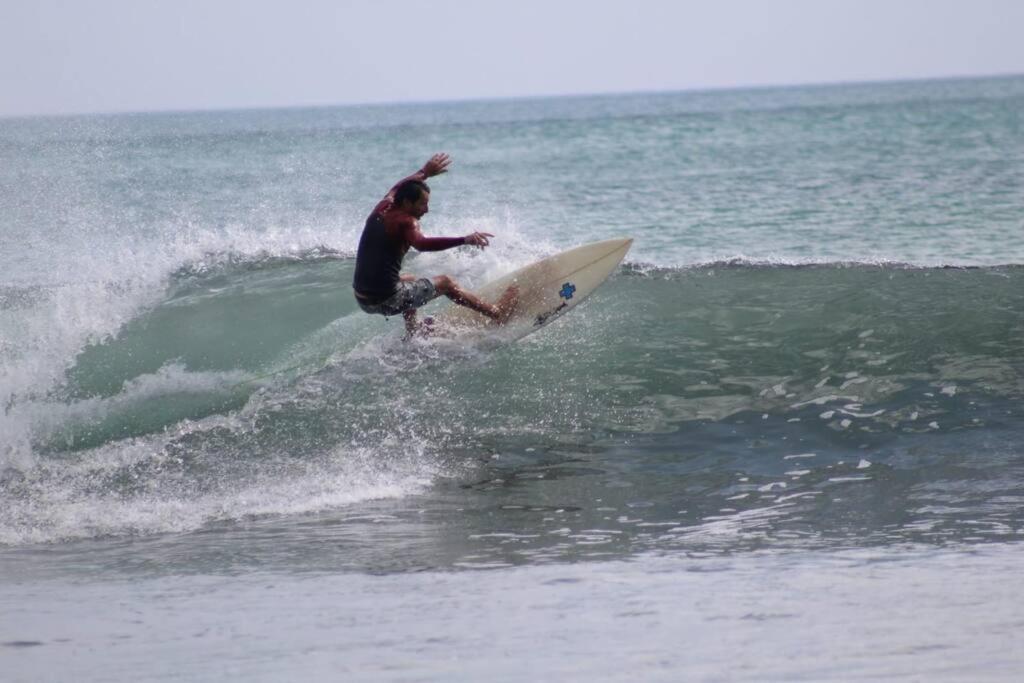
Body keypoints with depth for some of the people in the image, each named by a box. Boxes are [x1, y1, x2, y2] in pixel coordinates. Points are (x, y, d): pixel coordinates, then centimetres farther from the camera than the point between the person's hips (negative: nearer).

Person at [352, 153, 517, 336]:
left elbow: (397, 189, 31)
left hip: (361, 298, 8)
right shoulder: (406, 222, -14)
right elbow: (421, 244, -36)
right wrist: (463, 240, -43)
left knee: (410, 282, 37)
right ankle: (497, 312, 21)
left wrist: (424, 173, 45)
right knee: (445, 283, 11)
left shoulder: (381, 210, 8)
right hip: (385, 301, -8)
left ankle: (413, 336, 43)